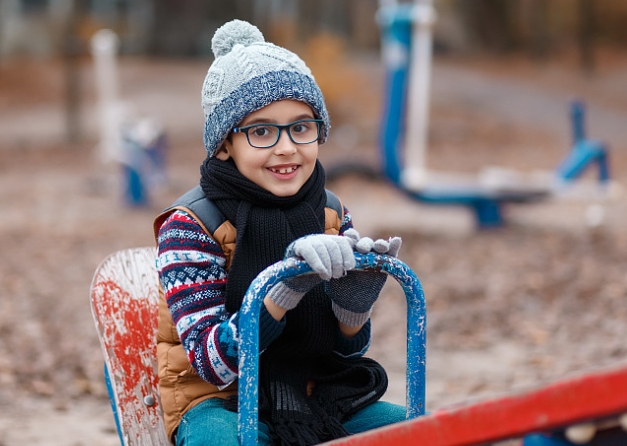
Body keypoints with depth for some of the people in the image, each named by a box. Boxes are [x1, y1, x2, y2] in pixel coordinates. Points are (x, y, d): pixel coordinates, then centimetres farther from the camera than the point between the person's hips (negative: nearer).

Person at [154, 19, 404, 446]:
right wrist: (287, 287, -34)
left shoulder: (331, 215, 1)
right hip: (219, 404, -5)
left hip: (313, 396, 5)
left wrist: (355, 302, -19)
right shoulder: (189, 226, -14)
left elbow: (348, 350, 4)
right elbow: (211, 363, -21)